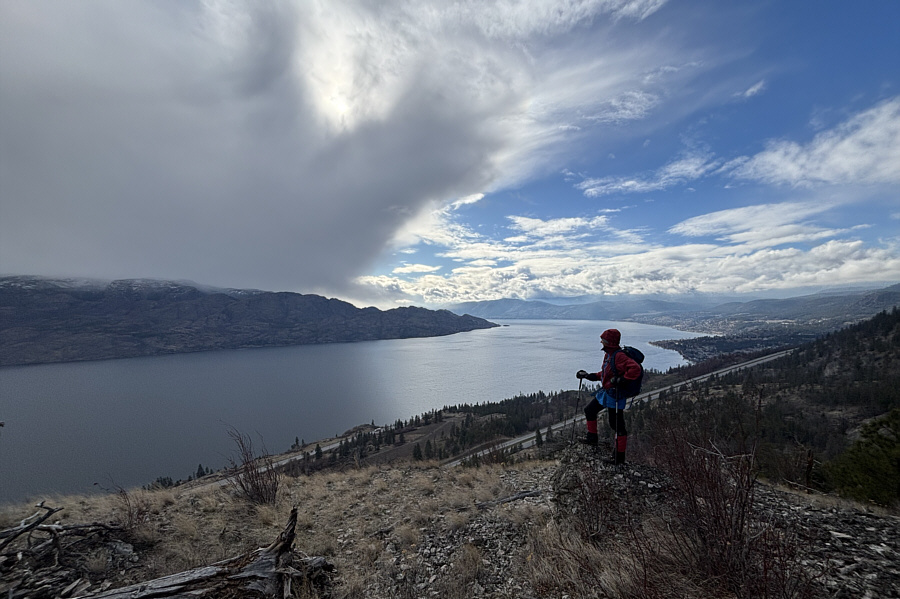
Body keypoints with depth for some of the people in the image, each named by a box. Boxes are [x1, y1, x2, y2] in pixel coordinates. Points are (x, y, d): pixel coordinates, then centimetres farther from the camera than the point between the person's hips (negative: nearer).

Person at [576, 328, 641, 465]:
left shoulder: (619, 356, -23)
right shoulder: (608, 354, 8)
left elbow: (635, 369, -33)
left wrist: (620, 379, -33)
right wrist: (588, 375, 18)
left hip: (615, 395, -11)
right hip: (605, 392, 11)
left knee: (617, 425, -1)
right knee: (589, 411, 20)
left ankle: (619, 457, 12)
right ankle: (592, 438, 38)